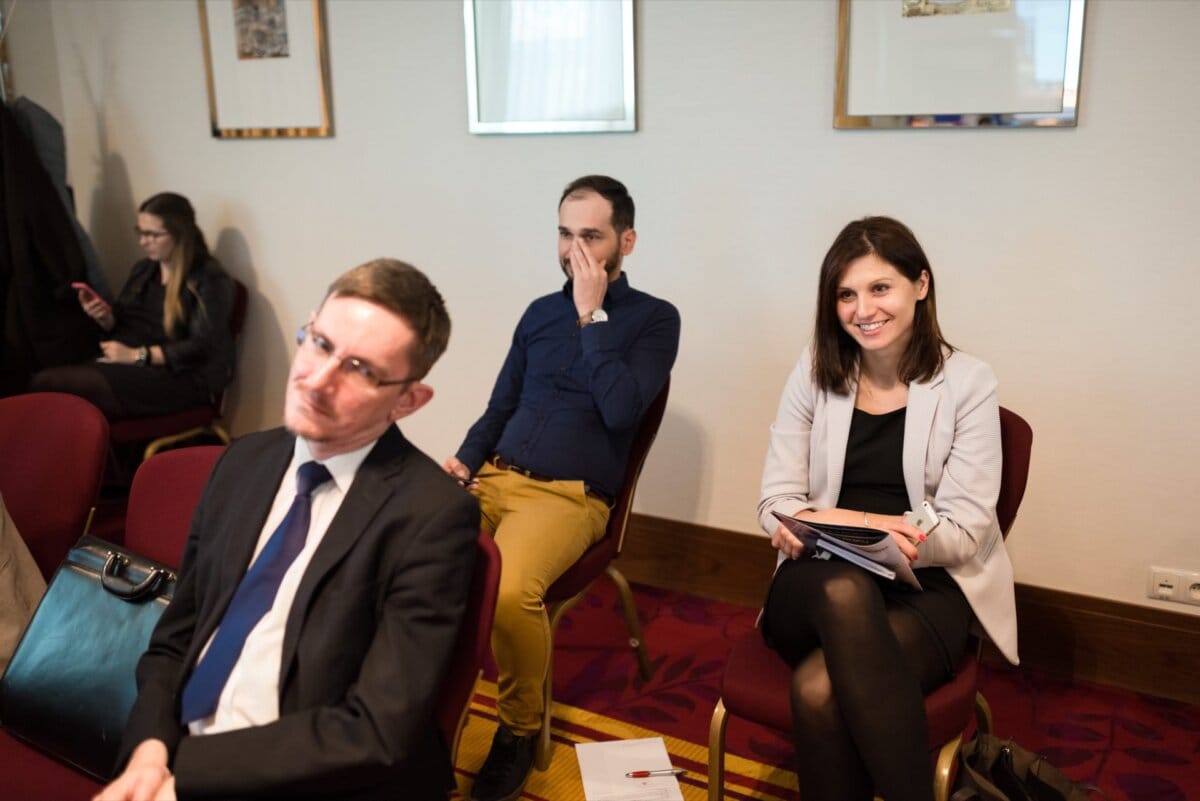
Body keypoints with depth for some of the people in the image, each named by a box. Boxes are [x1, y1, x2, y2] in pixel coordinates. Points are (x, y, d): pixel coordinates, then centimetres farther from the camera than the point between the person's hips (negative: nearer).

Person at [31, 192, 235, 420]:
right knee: (42, 381, -19)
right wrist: (104, 317, -2)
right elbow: (121, 325, 22)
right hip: (132, 367, 8)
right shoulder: (143, 269, 17)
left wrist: (137, 355, -18)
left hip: (180, 376, -7)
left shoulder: (209, 280, -7)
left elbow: (202, 348, -15)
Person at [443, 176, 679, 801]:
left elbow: (619, 409, -14)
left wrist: (591, 314, -10)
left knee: (509, 591, -35)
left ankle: (519, 729, -7)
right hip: (492, 479, 5)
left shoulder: (654, 319, 2)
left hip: (569, 497, -5)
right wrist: (463, 460, 2)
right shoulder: (540, 312, 18)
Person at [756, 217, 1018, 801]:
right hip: (820, 583, 3)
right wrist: (870, 529, -18)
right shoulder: (814, 374, 6)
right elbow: (775, 503, 3)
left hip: (928, 588, -2)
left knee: (819, 690, -33)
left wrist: (830, 522, -20)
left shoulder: (968, 382, -1)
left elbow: (965, 530, -7)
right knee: (846, 589, -36)